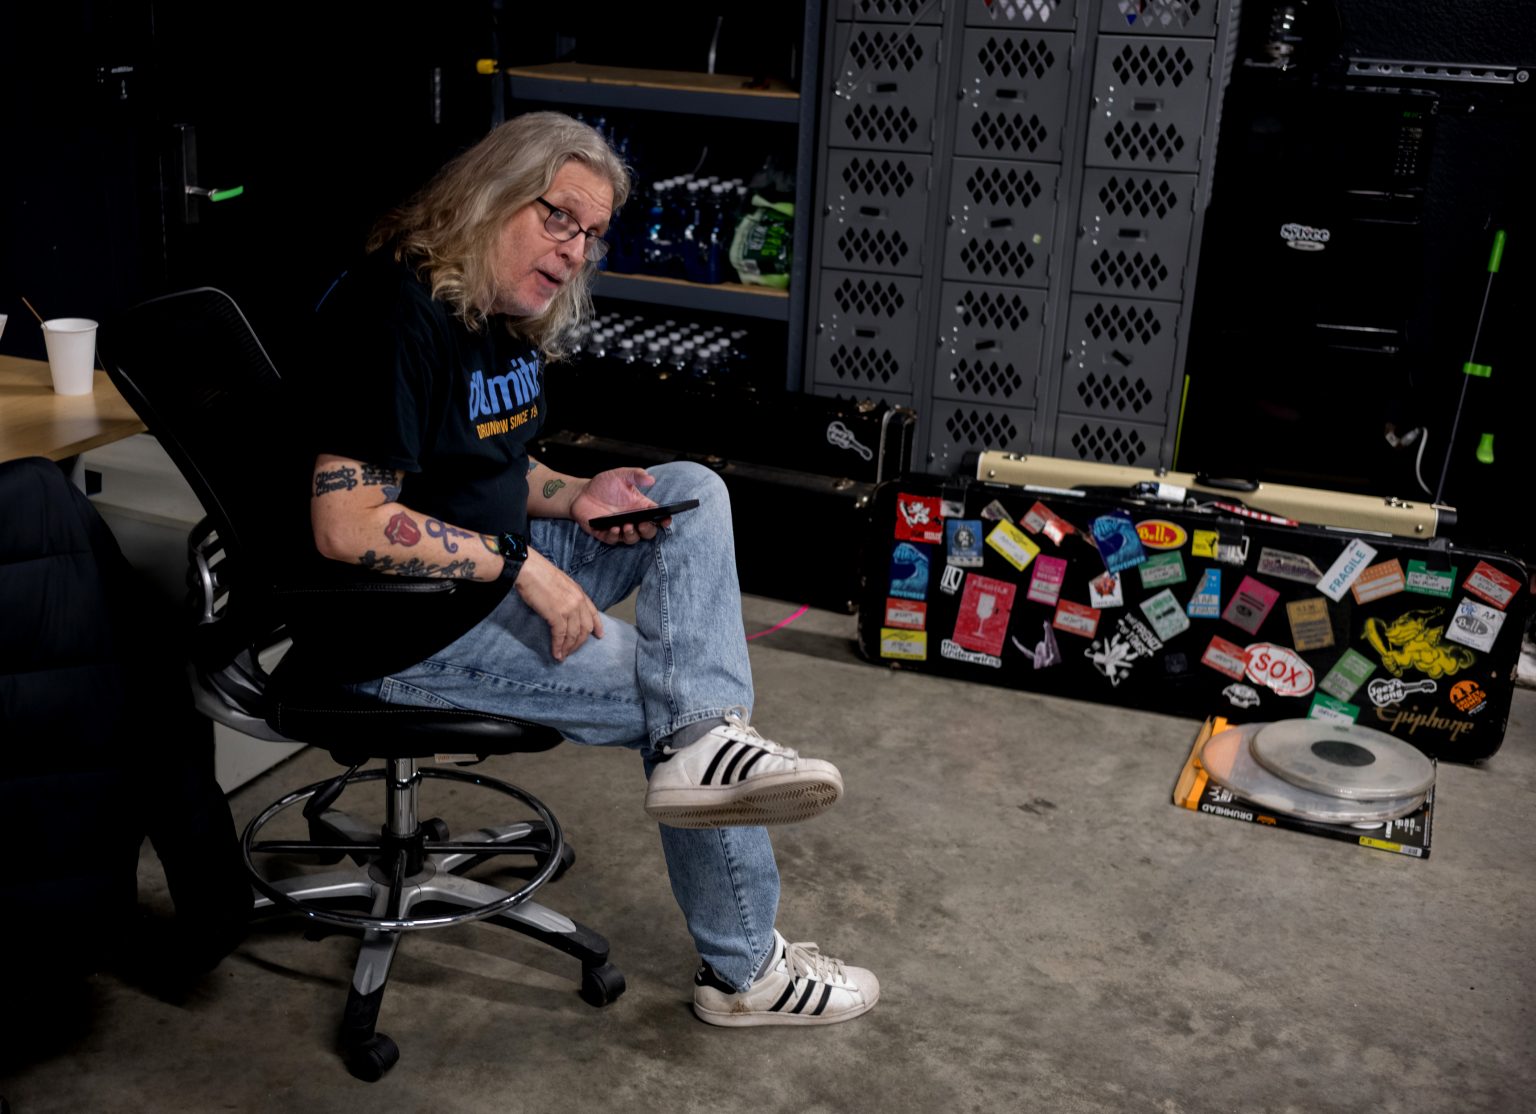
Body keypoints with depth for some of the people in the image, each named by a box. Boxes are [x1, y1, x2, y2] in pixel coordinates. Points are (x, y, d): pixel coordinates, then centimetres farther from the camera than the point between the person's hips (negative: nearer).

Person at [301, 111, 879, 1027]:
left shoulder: (512, 316, 9)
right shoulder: (397, 309, -22)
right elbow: (348, 526, -26)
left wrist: (570, 498, 0)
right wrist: (523, 566, -23)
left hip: (494, 573, 10)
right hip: (412, 626, -10)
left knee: (693, 491, 0)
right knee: (666, 697, -9)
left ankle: (706, 742, -22)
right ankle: (746, 971, 7)